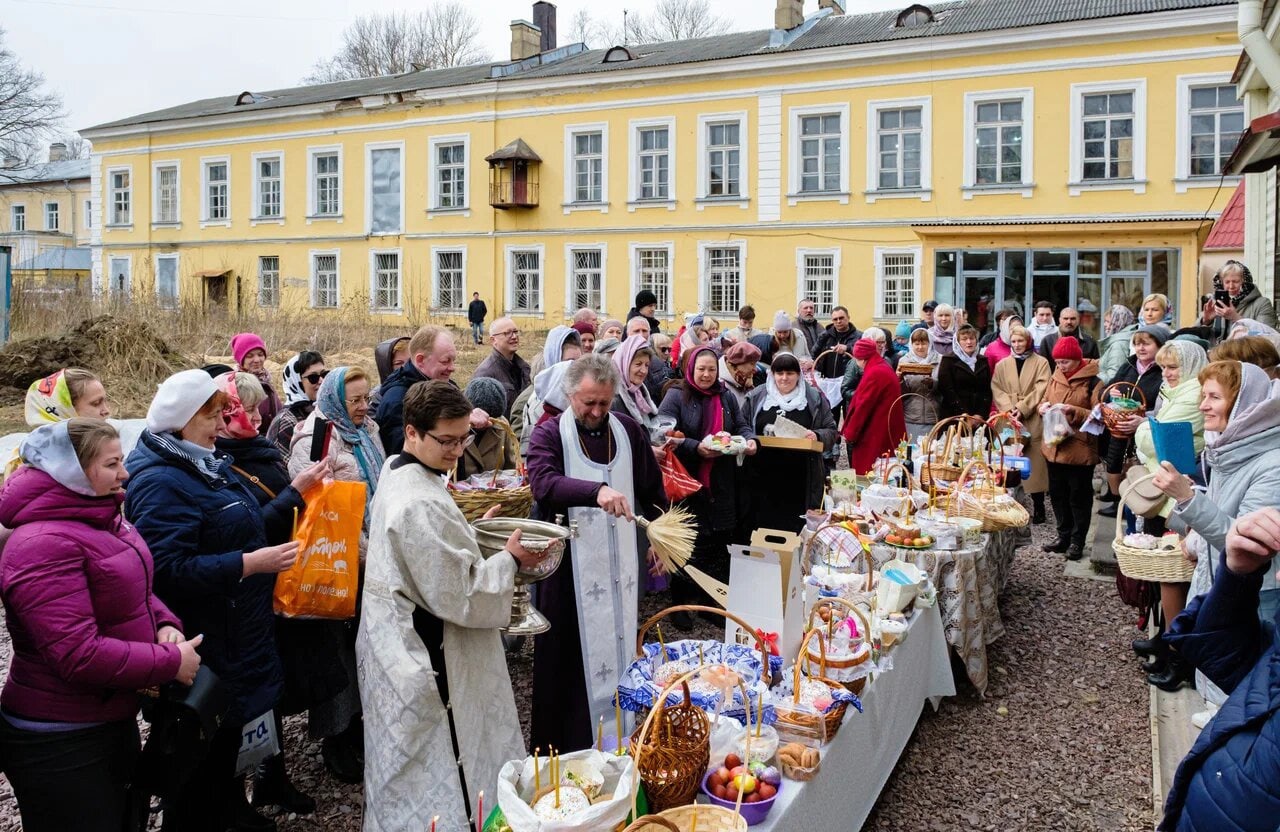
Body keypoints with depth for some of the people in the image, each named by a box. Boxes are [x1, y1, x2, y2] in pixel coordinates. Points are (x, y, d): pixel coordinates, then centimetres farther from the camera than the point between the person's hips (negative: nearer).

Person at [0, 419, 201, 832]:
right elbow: (79, 655, -30)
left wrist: (165, 624, -4)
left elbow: (133, 593, 17)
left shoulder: (101, 520, 5)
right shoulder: (43, 545, -25)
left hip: (114, 719, 9)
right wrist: (171, 662, -20)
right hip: (59, 744, -9)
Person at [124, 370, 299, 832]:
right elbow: (168, 569, -29)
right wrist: (250, 564, -28)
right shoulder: (161, 481, -21)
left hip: (232, 634, 10)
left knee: (227, 736, 23)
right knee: (203, 750, 4)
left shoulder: (205, 464, 10)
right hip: (202, 647, -10)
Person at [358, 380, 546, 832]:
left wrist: (472, 533, 7)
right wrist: (510, 559, -11)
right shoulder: (419, 504, -27)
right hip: (431, 659, -10)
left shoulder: (401, 474, 5)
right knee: (440, 770, 5)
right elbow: (457, 594, -23)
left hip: (406, 649, 10)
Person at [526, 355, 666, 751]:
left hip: (621, 565, 5)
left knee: (619, 650, 13)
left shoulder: (628, 430, 7)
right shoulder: (549, 434, -7)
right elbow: (543, 483, -28)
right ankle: (557, 746, 15)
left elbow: (652, 488, 19)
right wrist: (597, 491, -42)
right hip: (569, 567, -4)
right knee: (566, 660, 1)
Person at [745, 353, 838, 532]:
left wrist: (817, 436, -13)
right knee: (764, 524, 3)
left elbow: (832, 432, 7)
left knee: (799, 527, -1)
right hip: (764, 478, 1)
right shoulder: (756, 397, 10)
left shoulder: (815, 398, 8)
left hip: (802, 481, -1)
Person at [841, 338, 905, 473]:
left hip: (875, 437, -10)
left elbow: (863, 406, -18)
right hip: (887, 435, 10)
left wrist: (849, 433, -8)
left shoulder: (874, 373, -17)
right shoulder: (884, 368, 14)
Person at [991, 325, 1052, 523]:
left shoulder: (1041, 363, 7)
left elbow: (1041, 390, -3)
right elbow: (997, 391, 6)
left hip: (1034, 421, -2)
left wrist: (1022, 408, -13)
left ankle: (1038, 507, 3)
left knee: (1035, 464, -4)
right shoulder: (1002, 365, 16)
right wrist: (1009, 410, -10)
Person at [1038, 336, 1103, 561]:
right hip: (1054, 447, 6)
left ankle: (1077, 541, 15)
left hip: (1080, 449, -6)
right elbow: (1044, 401, 20)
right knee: (1058, 494, 14)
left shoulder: (1092, 382, -9)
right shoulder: (1055, 378, 10)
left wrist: (1073, 411, -24)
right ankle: (1064, 536, 28)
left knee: (1079, 496, 5)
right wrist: (1044, 407, -3)